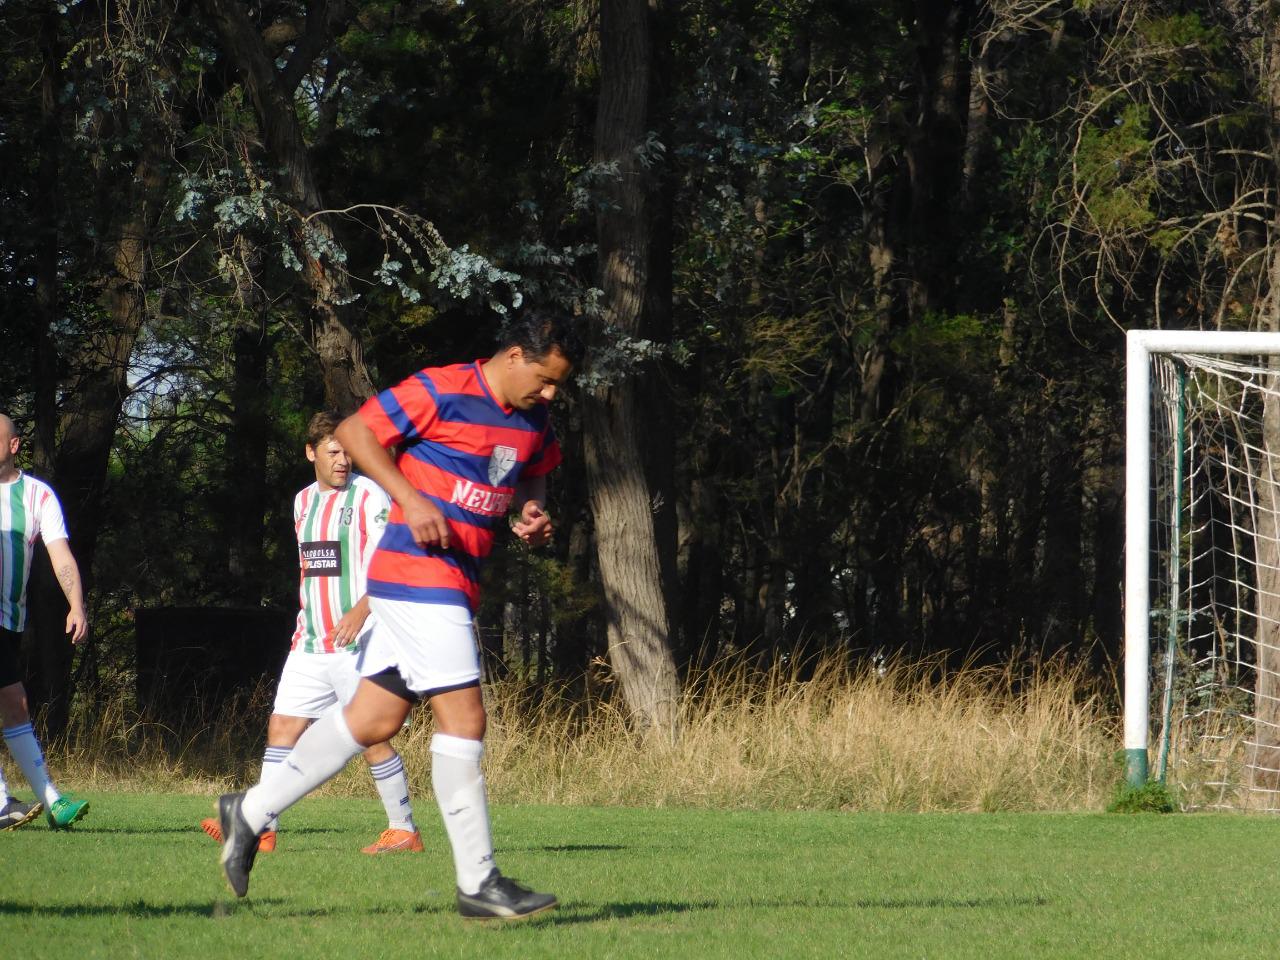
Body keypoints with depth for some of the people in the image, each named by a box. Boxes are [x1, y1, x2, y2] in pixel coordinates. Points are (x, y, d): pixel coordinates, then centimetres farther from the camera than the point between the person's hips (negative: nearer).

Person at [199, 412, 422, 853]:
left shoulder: (369, 497, -7)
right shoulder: (304, 501, 16)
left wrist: (361, 611, -25)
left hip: (357, 642, -7)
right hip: (309, 643, 7)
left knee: (371, 737, -6)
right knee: (282, 726, 0)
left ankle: (404, 830, 4)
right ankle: (261, 827, 0)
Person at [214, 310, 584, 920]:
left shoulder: (533, 420, 11)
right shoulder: (442, 391, -13)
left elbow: (534, 473, 30)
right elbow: (354, 432, -8)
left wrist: (532, 509, 7)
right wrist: (411, 499, -17)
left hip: (455, 587, 9)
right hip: (419, 572, -9)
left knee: (374, 718, 12)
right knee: (464, 717, -11)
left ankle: (251, 812, 23)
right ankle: (477, 883, -8)